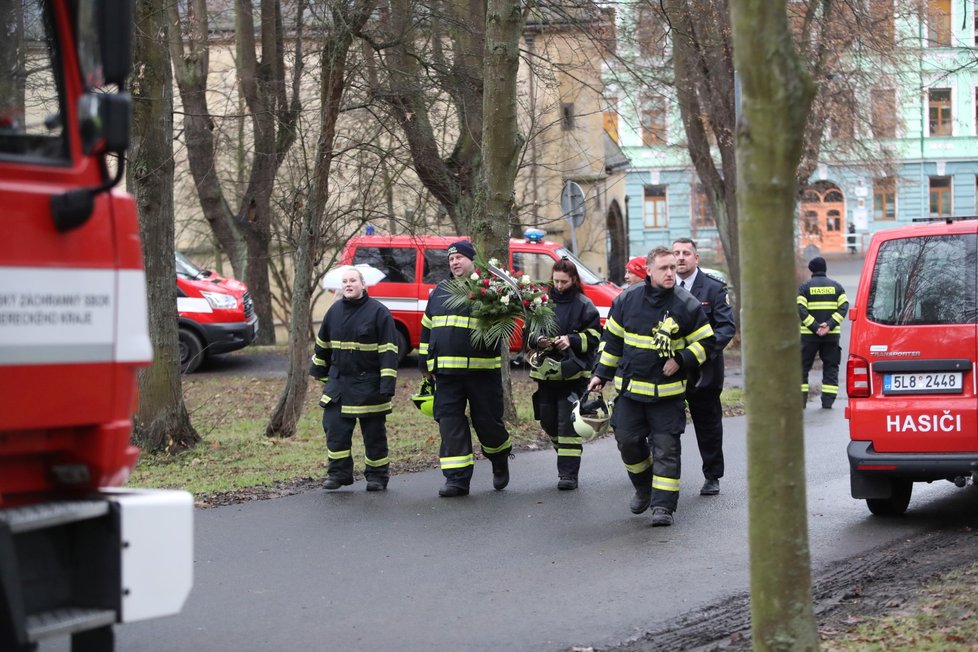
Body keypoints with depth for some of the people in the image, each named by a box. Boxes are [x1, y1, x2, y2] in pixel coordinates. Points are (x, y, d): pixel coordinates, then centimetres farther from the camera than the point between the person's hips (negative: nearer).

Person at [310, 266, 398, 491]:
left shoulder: (378, 312, -9)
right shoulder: (335, 311, 7)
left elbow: (389, 351, -11)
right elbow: (322, 344, 22)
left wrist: (387, 384, -16)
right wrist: (319, 370, 27)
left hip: (369, 385, -4)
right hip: (338, 382, 4)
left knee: (374, 433, 4)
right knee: (334, 428, -2)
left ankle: (377, 475, 16)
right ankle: (338, 473, 8)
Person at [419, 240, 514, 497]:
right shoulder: (440, 291, 15)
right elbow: (427, 328, 21)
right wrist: (425, 362, 18)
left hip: (482, 370, -4)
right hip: (446, 371, 4)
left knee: (487, 420, 3)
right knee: (450, 423, -1)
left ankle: (500, 461, 32)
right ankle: (457, 479, 2)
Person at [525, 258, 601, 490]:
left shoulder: (584, 305, -1)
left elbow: (594, 336, -1)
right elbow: (528, 334, 13)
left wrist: (571, 340, -16)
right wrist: (537, 340, -10)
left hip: (573, 374, -4)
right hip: (546, 373, 4)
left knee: (568, 424, -9)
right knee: (548, 421, 9)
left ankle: (569, 473, -7)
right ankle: (565, 458, 31)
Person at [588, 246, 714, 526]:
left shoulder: (687, 305, -6)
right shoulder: (627, 301, 1)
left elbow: (705, 341, 2)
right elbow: (611, 339, 12)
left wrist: (681, 361, -12)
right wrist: (601, 374, 11)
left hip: (668, 392, -3)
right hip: (630, 388, 3)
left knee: (666, 448, -5)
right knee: (628, 441, 7)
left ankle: (663, 505, -2)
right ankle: (644, 488, 32)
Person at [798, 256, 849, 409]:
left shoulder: (805, 287, 1)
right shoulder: (836, 286, 8)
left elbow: (800, 310, -11)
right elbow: (844, 307, -5)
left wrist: (815, 327, -15)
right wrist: (830, 325, -13)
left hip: (809, 334, -2)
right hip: (832, 334, 2)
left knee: (803, 367, 6)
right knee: (831, 367, 8)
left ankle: (801, 400, 1)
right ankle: (828, 400, 0)